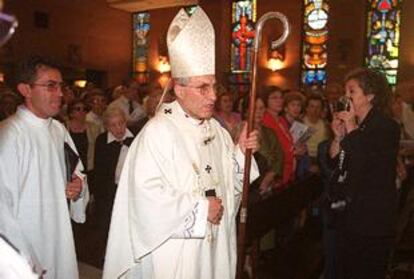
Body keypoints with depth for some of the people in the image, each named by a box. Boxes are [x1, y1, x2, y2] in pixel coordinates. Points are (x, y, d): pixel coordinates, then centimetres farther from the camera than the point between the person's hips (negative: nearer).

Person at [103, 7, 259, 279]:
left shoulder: (216, 129, 5)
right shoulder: (157, 131, -18)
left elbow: (229, 182, 10)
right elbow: (146, 193, -24)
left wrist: (240, 152, -7)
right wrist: (199, 208, -18)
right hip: (174, 252, -6)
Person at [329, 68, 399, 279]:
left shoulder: (387, 127, -12)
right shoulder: (350, 124, 7)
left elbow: (366, 163, -25)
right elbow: (333, 160, 8)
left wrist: (352, 129, -17)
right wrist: (338, 136, -6)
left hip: (372, 216, -7)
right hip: (347, 211, 7)